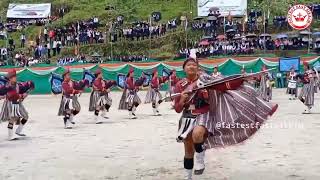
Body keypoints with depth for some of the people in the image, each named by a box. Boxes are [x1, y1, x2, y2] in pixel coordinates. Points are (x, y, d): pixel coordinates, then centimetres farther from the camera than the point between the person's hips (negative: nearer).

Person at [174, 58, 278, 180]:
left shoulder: (204, 78, -2)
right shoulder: (180, 85, 1)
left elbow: (224, 85, -7)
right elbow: (177, 109, 2)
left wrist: (243, 78, -13)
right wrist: (182, 100, -18)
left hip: (203, 115, -2)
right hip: (188, 118, 3)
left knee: (197, 133, -35)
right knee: (189, 151, 9)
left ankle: (200, 160, -9)